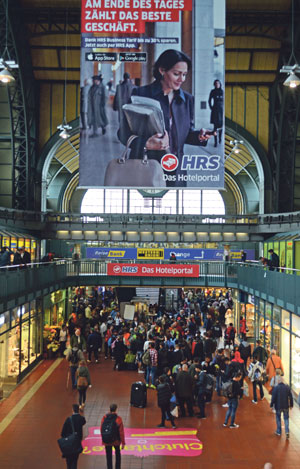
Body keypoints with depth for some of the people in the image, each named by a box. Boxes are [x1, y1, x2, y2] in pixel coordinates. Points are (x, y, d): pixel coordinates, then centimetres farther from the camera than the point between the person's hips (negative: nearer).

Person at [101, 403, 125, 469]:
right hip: (116, 441, 0)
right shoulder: (118, 419, -17)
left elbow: (101, 429, -1)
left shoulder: (104, 418, -11)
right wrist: (123, 443, -5)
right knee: (118, 454, 25)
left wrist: (103, 439, 14)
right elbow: (121, 432, -14)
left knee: (109, 457, 13)